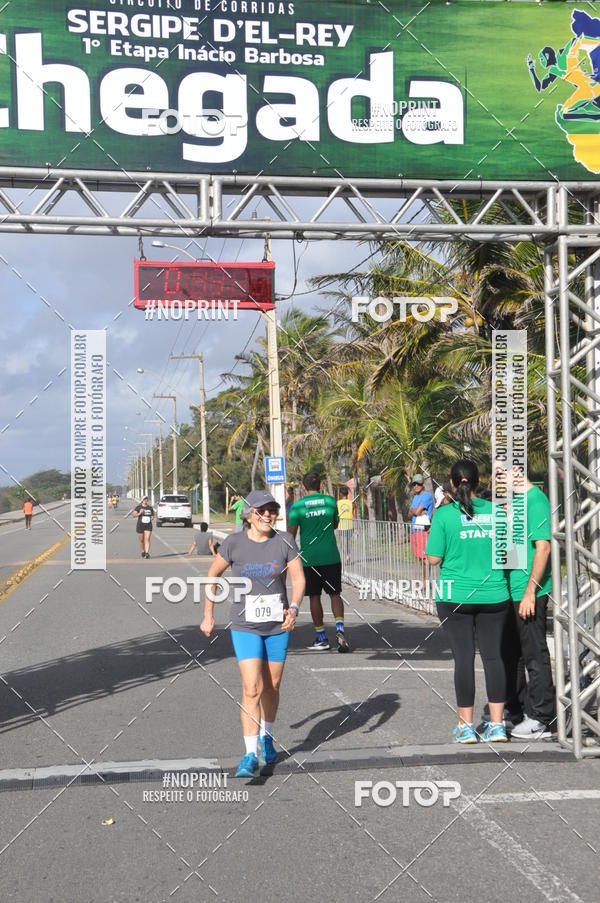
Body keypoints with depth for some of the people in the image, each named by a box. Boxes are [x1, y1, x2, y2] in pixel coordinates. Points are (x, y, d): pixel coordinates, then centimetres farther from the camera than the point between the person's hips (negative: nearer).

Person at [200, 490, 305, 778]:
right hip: (245, 627, -2)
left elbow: (298, 578, -3)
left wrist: (294, 608, -20)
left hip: (278, 625, 2)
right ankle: (250, 755, -5)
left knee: (272, 686, 13)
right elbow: (212, 575, 5)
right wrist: (208, 615, 8)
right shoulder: (233, 543, -7)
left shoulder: (285, 541, -4)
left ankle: (266, 736, 38)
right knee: (252, 689, -12)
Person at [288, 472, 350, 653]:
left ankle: (321, 638, 11)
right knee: (335, 594, 8)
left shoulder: (297, 506, -4)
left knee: (314, 597, 8)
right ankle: (340, 629, -12)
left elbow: (291, 534, -3)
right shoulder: (330, 501, 2)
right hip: (331, 556, 1)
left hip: (309, 558, -1)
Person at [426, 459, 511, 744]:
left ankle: (466, 726, 10)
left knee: (463, 658, 4)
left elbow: (434, 558, -9)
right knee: (493, 656, 9)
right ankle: (496, 725, 11)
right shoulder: (495, 511, 0)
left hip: (456, 595, -2)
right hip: (493, 595, 2)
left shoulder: (444, 515, -9)